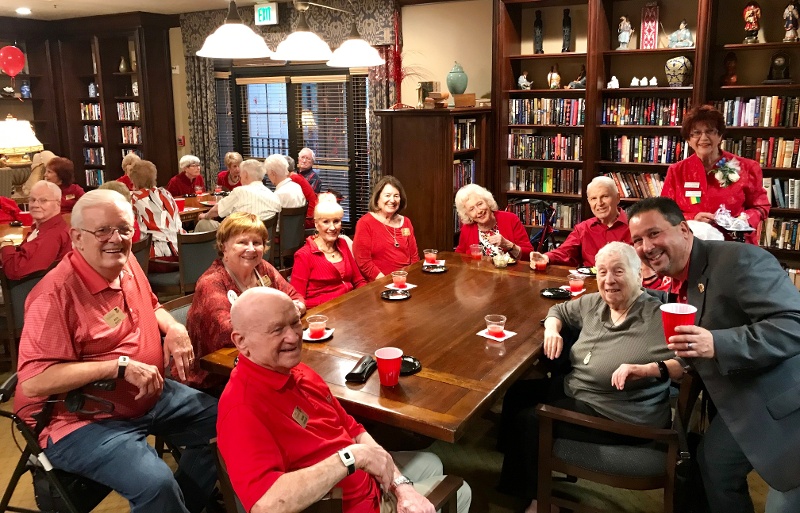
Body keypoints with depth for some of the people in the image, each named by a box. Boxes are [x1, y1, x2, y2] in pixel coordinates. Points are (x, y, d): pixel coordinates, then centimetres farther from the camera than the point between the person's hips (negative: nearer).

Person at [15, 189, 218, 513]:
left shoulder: (126, 265, 3)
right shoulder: (56, 293, -22)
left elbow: (150, 307, 23)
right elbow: (33, 381, -27)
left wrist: (174, 328, 0)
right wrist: (120, 366, -29)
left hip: (151, 397, 9)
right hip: (85, 421, -8)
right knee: (156, 484, -30)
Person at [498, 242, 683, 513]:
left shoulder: (657, 317, -17)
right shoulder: (593, 303, 4)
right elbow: (559, 310, 22)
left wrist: (647, 370, -38)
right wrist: (552, 330, 1)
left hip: (618, 415, -8)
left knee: (528, 419, -12)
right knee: (517, 393, 8)